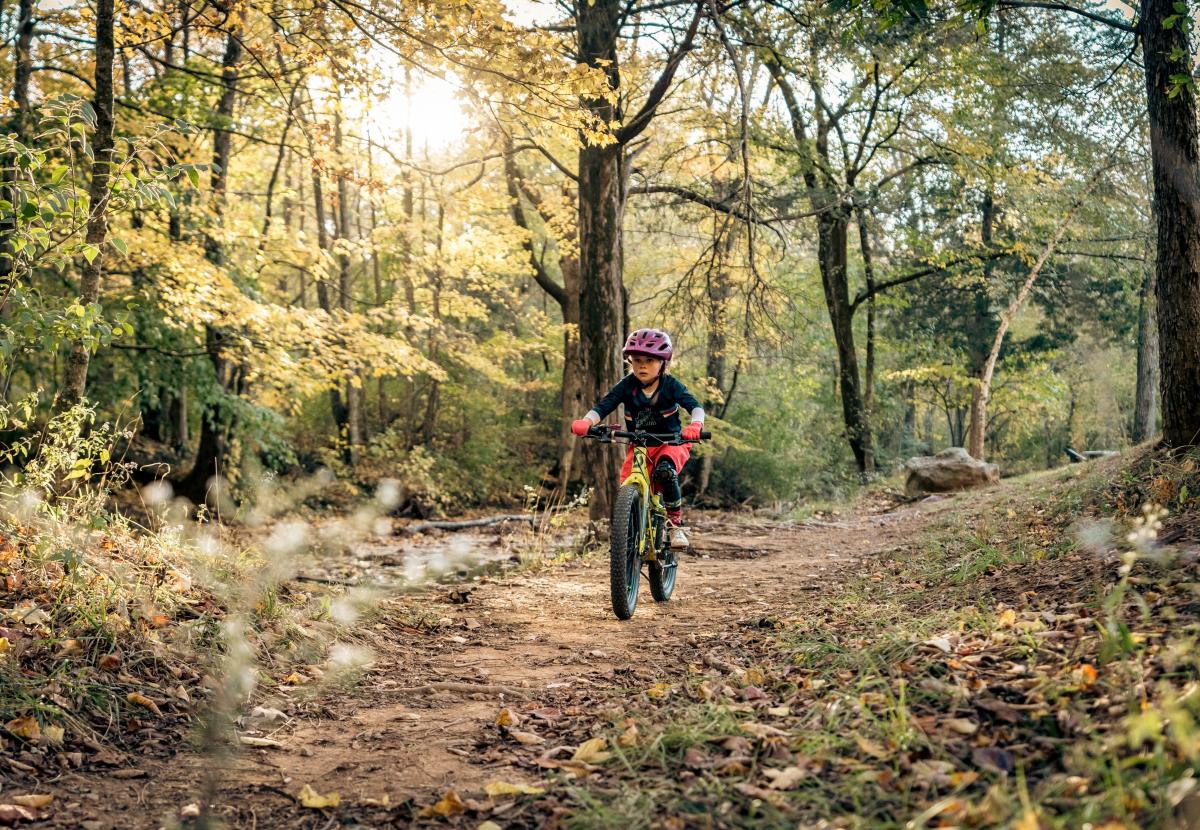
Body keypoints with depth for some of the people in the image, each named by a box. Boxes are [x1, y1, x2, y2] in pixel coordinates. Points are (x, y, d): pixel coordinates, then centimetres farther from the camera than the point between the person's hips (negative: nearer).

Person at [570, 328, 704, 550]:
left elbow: (694, 406, -23)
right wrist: (586, 422, -40)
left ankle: (676, 523, -18)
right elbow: (603, 406, -18)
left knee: (665, 471, -35)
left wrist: (695, 424, -47)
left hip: (671, 442, -3)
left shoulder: (670, 385, -12)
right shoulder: (627, 386, -8)